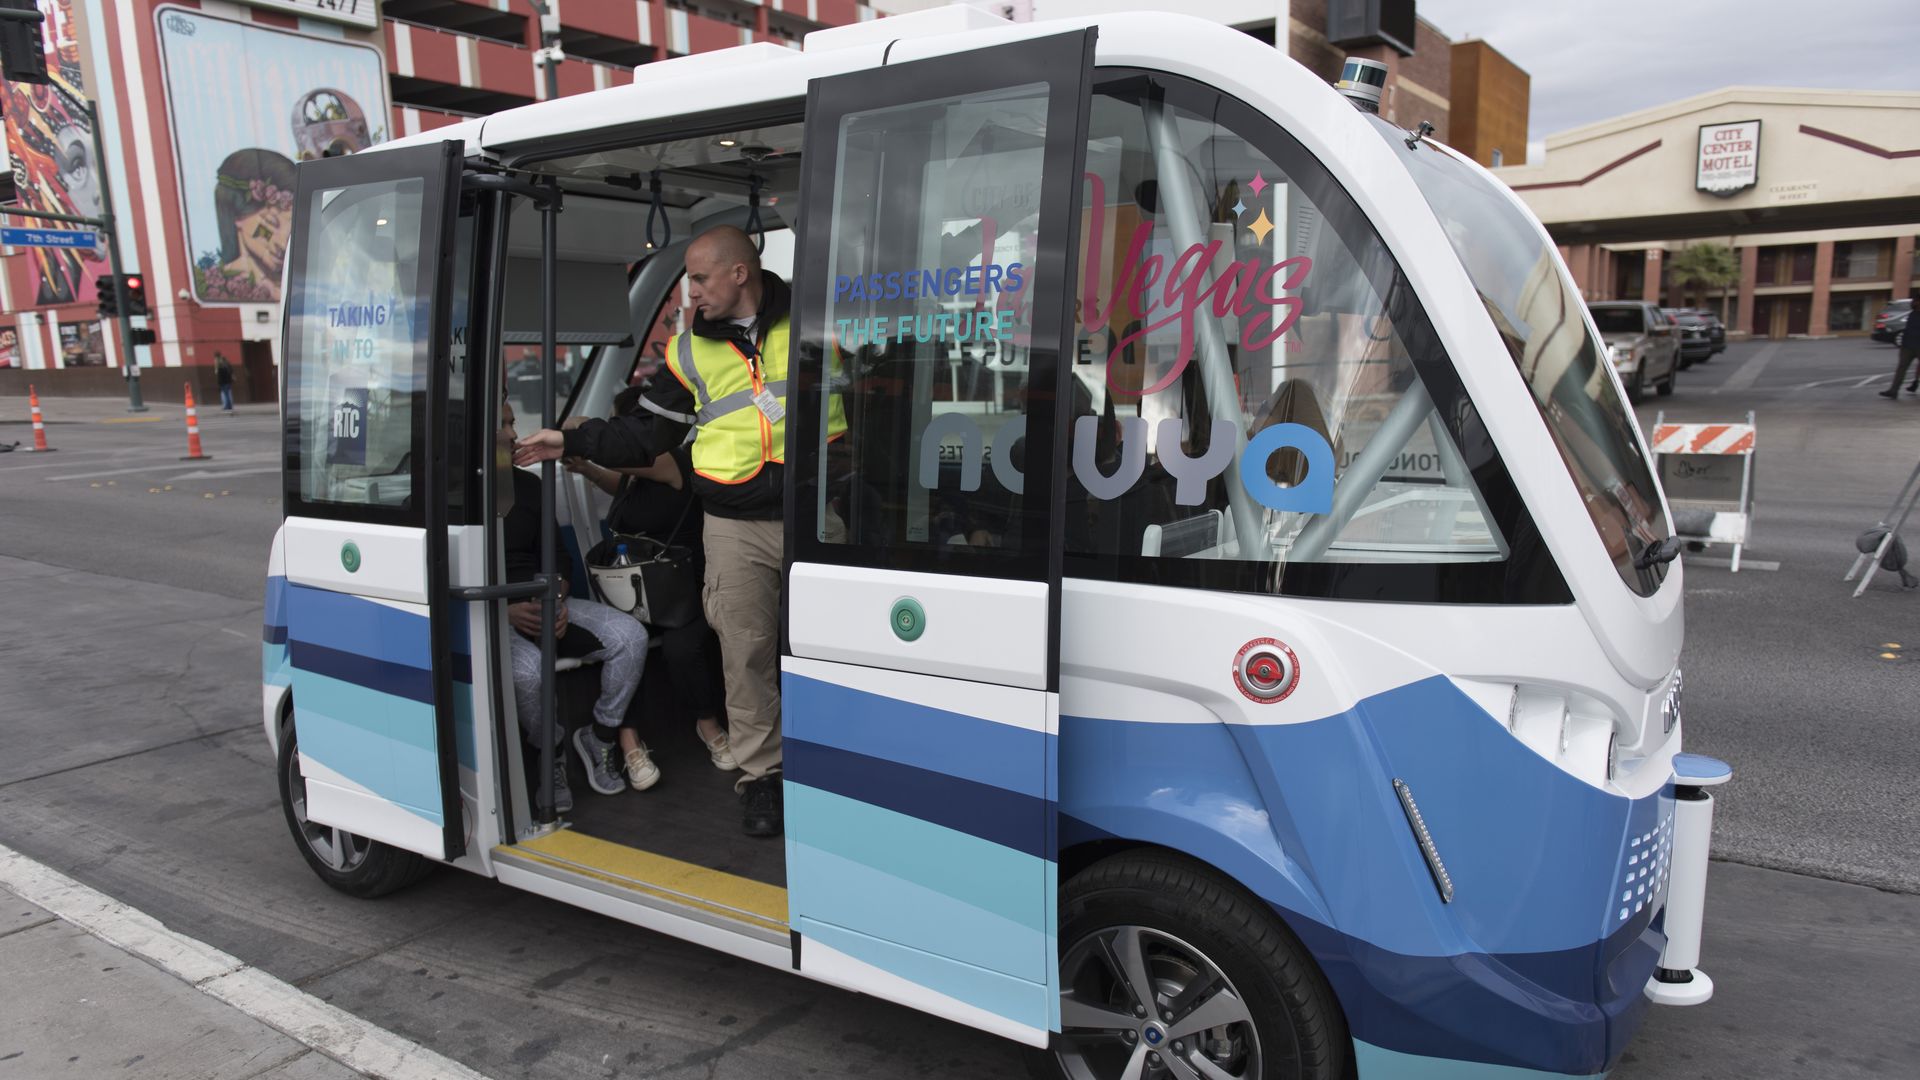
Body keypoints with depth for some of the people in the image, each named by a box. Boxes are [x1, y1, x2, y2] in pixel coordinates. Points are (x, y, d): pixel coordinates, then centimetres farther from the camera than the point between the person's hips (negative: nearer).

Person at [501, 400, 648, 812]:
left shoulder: (528, 484, 16)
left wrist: (557, 602, 1)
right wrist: (505, 610, -19)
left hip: (541, 604, 6)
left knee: (630, 636, -15)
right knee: (527, 668, -37)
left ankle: (600, 737, 2)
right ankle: (550, 753, -7)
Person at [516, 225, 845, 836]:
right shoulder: (690, 351, 11)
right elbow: (645, 435, 16)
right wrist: (572, 442, 9)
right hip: (735, 526, 2)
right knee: (746, 651, 2)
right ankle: (760, 774, 17)